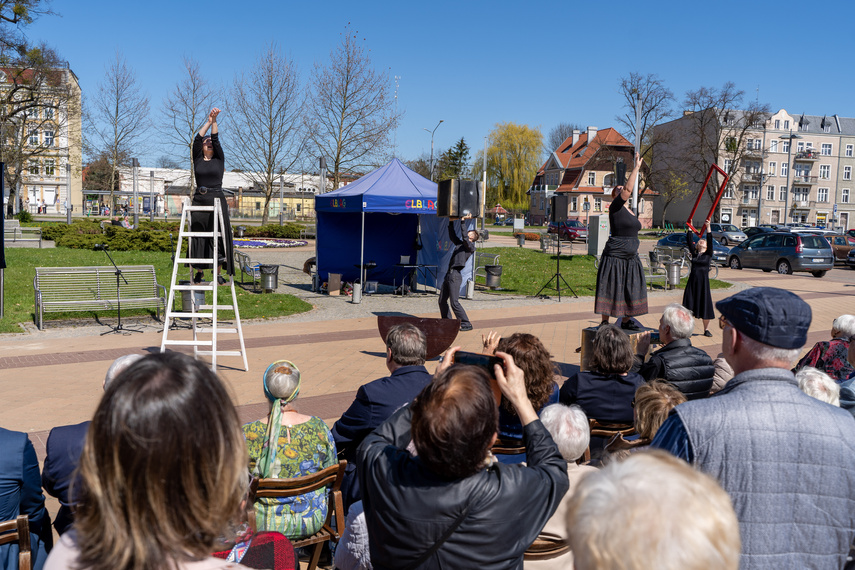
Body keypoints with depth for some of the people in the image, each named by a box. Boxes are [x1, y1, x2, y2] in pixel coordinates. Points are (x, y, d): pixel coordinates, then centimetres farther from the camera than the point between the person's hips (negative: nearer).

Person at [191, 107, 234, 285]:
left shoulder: (219, 159, 10)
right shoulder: (197, 160, 11)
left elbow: (216, 140, -1)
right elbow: (197, 140, 1)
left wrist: (215, 121, -8)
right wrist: (208, 122, -4)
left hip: (217, 200, -1)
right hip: (199, 200, 1)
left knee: (218, 236, -4)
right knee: (198, 235, 2)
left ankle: (218, 273, 1)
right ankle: (199, 272, 9)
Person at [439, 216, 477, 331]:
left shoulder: (470, 246, -3)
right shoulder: (460, 244, 19)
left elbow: (464, 237, -19)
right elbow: (452, 236, 30)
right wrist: (451, 223, 20)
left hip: (455, 275, -9)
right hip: (449, 274, 9)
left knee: (454, 302, -12)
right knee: (442, 301, 11)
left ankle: (466, 324, -5)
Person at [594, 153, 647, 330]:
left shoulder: (630, 213, 16)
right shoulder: (615, 207, -8)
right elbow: (628, 189, -21)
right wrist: (636, 167, -17)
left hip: (631, 258, 8)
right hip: (614, 257, -8)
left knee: (630, 289, 11)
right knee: (610, 289, -4)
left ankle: (626, 320, 21)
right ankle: (605, 321, 1)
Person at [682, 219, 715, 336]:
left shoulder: (708, 254, 5)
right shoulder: (694, 253, 11)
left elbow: (710, 241, -6)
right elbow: (689, 241, 6)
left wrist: (708, 228, -12)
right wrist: (690, 228, 3)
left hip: (703, 281, -2)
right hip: (692, 281, 2)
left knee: (705, 305, 0)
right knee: (689, 304, 2)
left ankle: (706, 329, 10)